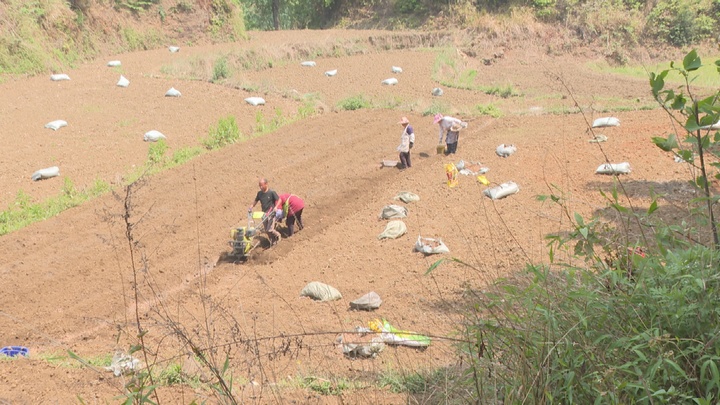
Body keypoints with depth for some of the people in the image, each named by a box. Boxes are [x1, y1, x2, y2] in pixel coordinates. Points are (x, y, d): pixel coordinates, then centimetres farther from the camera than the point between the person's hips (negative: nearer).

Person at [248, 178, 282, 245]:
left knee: (270, 229, -14)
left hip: (271, 213, -6)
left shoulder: (272, 192, -11)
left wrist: (276, 207, -22)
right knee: (266, 230, 8)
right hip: (264, 213, 6)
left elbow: (278, 200, -7)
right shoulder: (259, 193, 5)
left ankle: (277, 235, 16)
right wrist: (251, 207, 5)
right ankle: (273, 241, 26)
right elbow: (256, 201, 19)